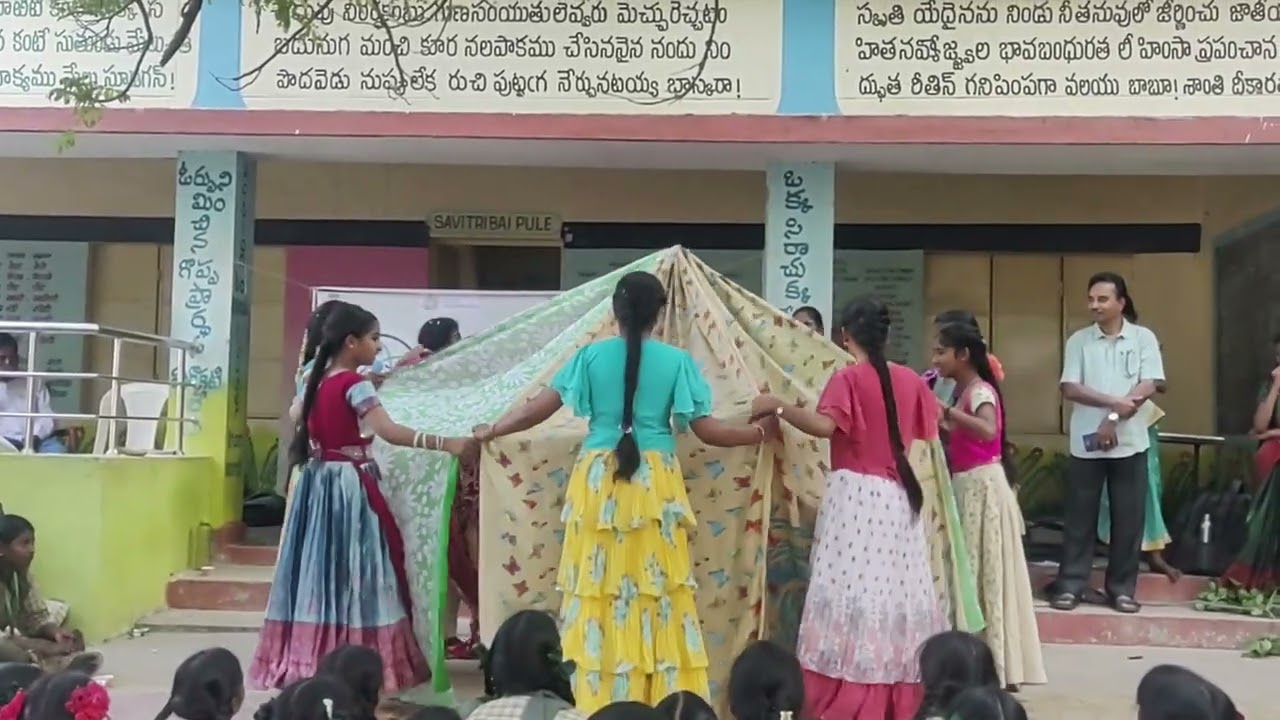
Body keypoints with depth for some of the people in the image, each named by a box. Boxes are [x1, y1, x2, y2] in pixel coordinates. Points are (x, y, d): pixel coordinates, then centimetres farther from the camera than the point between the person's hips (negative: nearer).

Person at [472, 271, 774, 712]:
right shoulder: (676, 361, -1)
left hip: (598, 481, 1)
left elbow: (539, 408, 3)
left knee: (598, 587, 6)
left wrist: (490, 431, 17)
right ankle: (662, 701, 9)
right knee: (656, 589, 4)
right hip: (654, 484, -1)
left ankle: (598, 700, 12)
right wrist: (757, 433, 14)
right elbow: (705, 428, -2)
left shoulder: (591, 356, 2)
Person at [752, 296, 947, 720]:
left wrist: (777, 407, -16)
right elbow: (929, 432, 17)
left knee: (854, 588, -5)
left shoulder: (848, 378, -9)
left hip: (855, 494, -5)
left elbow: (826, 426, -24)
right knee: (895, 584, 10)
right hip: (898, 495, 6)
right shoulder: (910, 380, 7)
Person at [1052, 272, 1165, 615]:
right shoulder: (1078, 340, 3)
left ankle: (1121, 588, 14)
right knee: (1080, 517, 3)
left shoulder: (1144, 338, 2)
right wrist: (1115, 401, -17)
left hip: (1130, 442, 0)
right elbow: (1070, 389, -4)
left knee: (1128, 518, 4)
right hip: (1086, 442, 0)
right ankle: (1070, 585, 9)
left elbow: (1148, 387, -6)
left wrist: (1113, 420, -13)